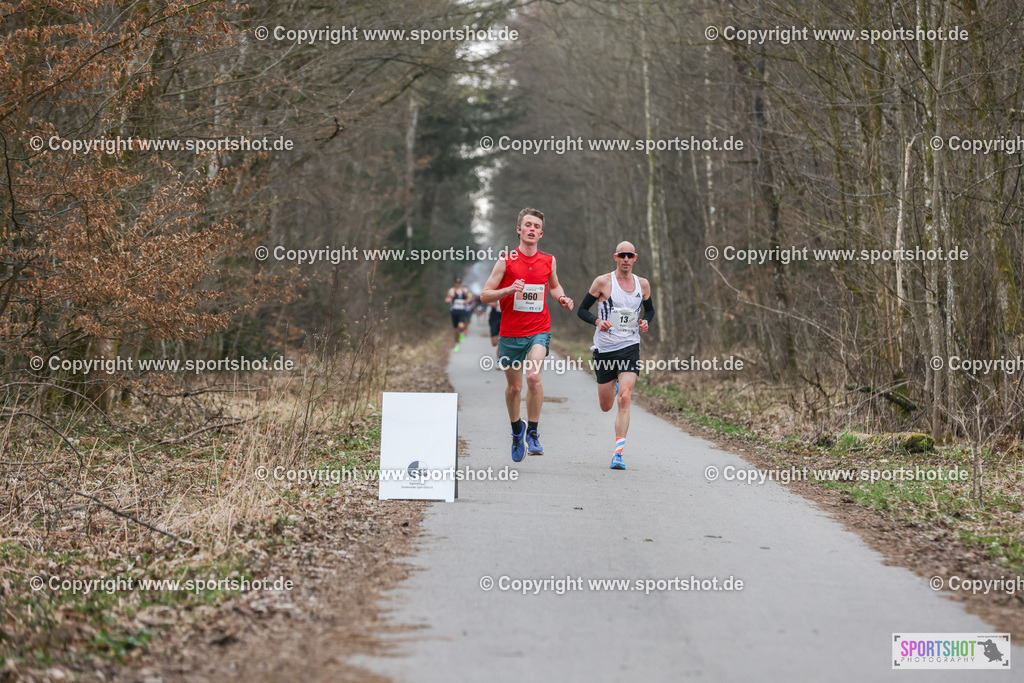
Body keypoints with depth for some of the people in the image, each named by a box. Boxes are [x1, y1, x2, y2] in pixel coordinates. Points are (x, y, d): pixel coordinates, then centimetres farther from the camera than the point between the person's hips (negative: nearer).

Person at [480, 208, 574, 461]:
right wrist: (508, 290, -20)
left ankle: (532, 432, -8)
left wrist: (562, 298, 5)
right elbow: (484, 295, -3)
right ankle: (516, 429, 35)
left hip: (539, 331, 0)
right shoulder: (506, 261, -3)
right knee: (514, 387, 8)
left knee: (534, 377, -23)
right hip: (510, 333, 0)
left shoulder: (548, 260, 6)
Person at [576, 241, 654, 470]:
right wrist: (597, 321, -20)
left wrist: (645, 322, 1)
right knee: (606, 406, 9)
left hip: (630, 348, 1)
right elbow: (582, 310, 0)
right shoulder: (603, 282, -4)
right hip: (605, 349, -1)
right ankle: (614, 387, 49)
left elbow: (649, 309, 23)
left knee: (624, 399, -18)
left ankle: (618, 453, -17)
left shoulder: (643, 284, 6)